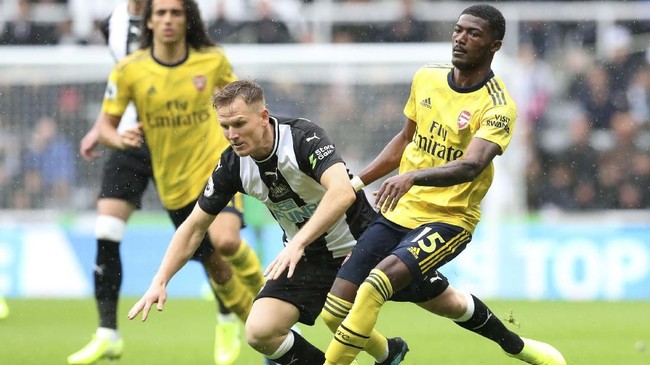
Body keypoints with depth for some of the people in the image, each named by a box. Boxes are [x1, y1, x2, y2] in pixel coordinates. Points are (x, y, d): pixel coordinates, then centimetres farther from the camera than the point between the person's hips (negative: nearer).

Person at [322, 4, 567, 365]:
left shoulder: (497, 107, -14)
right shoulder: (426, 78, 6)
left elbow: (470, 166, -30)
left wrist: (412, 177, -45)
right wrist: (357, 181, 15)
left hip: (448, 220, -7)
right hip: (399, 212, 7)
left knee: (378, 281, -33)